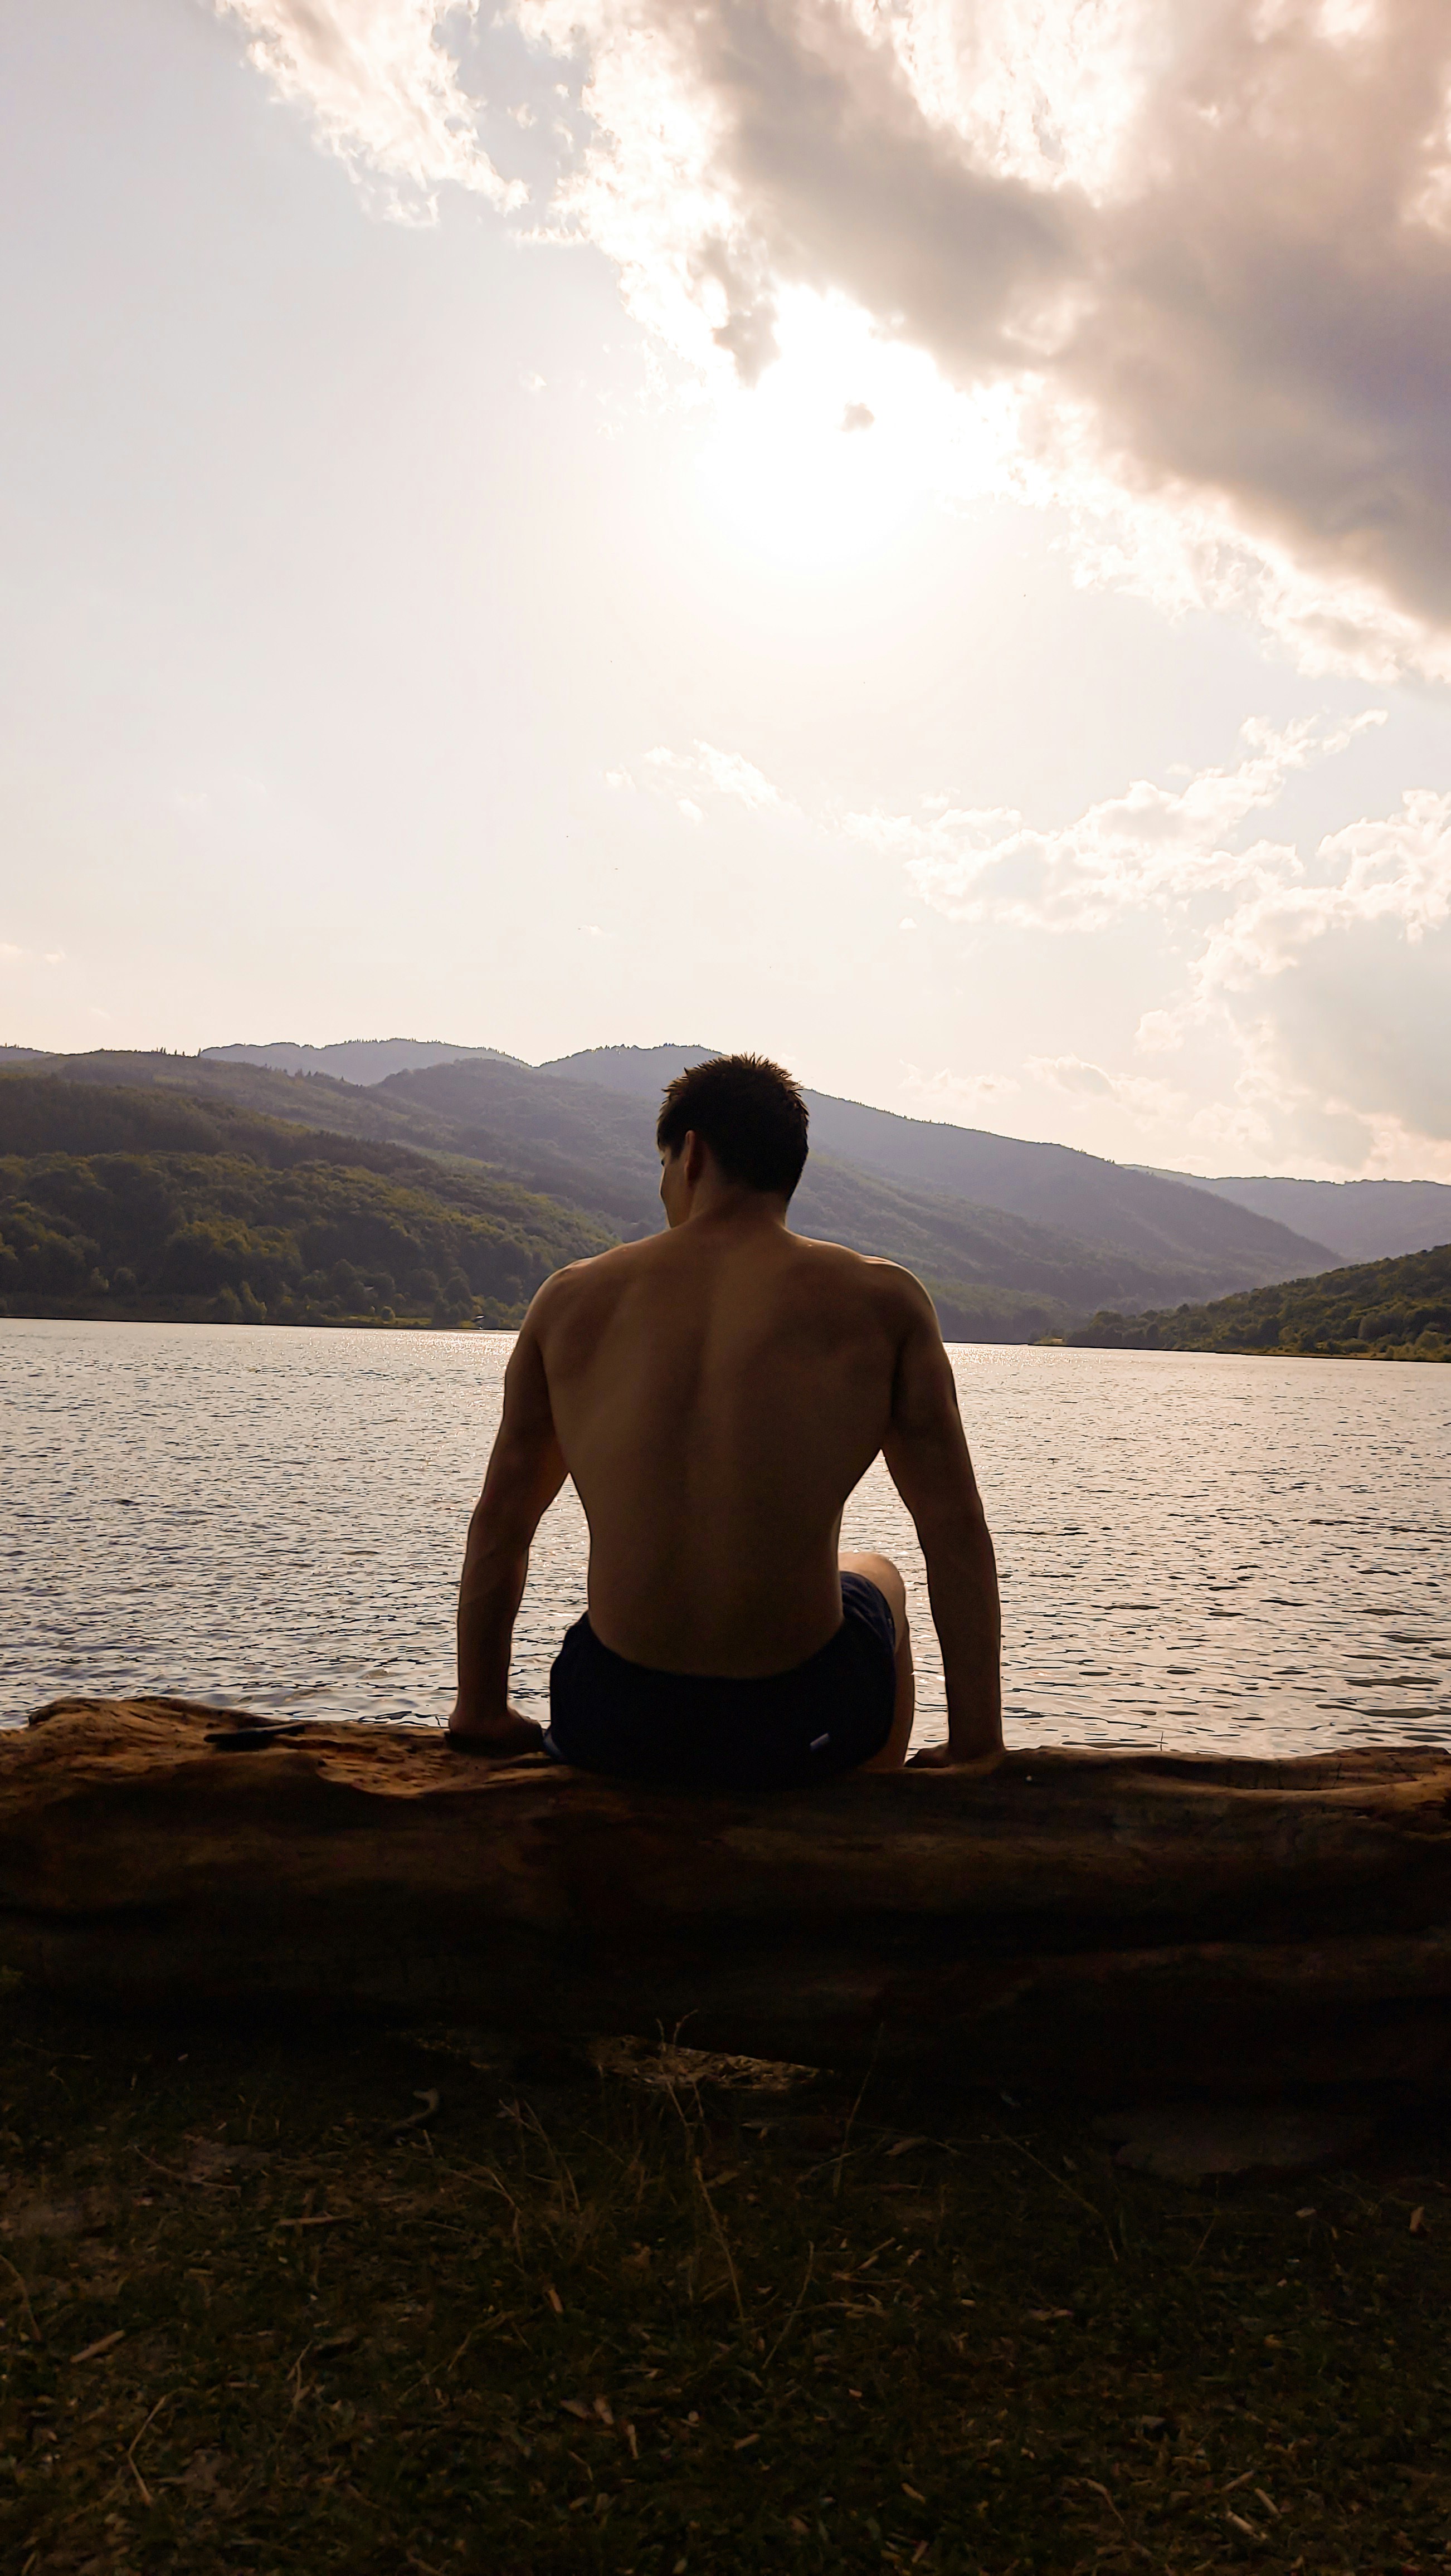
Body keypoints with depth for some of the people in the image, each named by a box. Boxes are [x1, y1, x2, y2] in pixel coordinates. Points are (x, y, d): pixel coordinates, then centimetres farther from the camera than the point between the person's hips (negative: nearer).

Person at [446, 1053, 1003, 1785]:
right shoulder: (881, 1301, -5)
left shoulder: (572, 1298, 1)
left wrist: (482, 1712, 20)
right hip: (795, 1731, -1)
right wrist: (976, 1744, 5)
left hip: (608, 1729, 2)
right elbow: (957, 1538, -5)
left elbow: (498, 1528, 8)